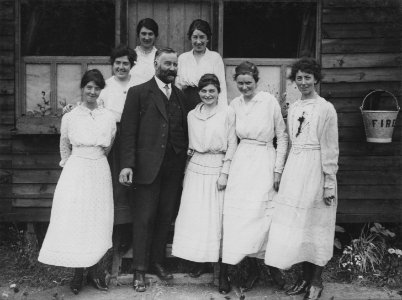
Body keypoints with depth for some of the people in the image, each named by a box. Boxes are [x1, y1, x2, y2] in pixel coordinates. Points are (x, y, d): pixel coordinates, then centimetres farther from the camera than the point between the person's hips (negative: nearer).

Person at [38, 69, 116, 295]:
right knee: (74, 220, -2)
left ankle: (94, 271, 17)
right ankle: (78, 272, 11)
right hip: (76, 172, -1)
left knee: (98, 221, 4)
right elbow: (65, 148, 12)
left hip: (100, 172, 2)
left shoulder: (109, 117, 2)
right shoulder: (70, 117, -1)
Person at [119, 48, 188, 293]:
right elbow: (128, 131, -6)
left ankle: (158, 261, 25)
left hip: (174, 168, 4)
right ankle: (140, 269, 11)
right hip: (148, 166, -4)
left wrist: (185, 161, 5)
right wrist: (127, 164, -14)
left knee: (165, 217, 10)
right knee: (144, 218, 1)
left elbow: (184, 131, 13)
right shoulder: (138, 93, -1)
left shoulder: (180, 96, 14)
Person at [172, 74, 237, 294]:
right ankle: (199, 261, 19)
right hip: (196, 169, 4)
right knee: (195, 216, 3)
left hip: (218, 170, -4)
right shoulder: (191, 115, 10)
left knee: (217, 218, -4)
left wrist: (224, 173, -11)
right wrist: (186, 172, 12)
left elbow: (232, 145, -4)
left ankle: (223, 272, 3)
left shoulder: (227, 112, -2)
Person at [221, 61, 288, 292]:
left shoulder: (269, 101, -5)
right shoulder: (234, 104, 7)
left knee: (263, 216, -7)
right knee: (241, 216, 0)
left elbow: (282, 136, -1)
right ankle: (253, 270, 12)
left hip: (264, 160, -3)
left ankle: (273, 266, 13)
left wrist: (278, 169, -4)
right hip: (241, 161, 4)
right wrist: (228, 168, 7)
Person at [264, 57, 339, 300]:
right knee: (297, 225, 9)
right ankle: (305, 277, 22)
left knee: (315, 227, 2)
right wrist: (285, 172, 11)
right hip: (294, 170, 6)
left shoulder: (326, 109, -8)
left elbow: (330, 149, -9)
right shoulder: (293, 108, 10)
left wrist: (329, 183, -11)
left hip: (315, 170, -6)